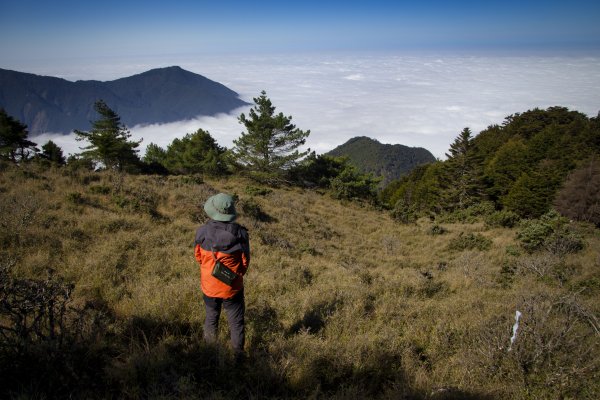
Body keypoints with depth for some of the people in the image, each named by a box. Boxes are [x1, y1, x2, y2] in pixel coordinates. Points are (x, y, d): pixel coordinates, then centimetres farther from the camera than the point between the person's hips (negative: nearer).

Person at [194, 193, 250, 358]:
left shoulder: (202, 231, -18)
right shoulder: (240, 233, -22)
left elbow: (198, 256, -1)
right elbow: (245, 262, -10)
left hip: (209, 286, 2)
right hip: (232, 287, -2)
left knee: (211, 319, 24)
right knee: (236, 322, 17)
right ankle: (238, 354, 29)